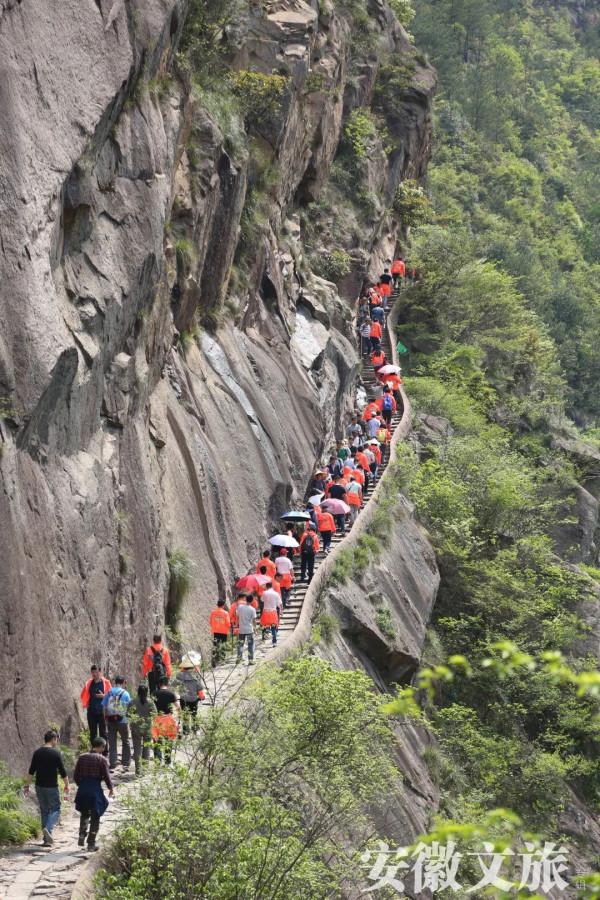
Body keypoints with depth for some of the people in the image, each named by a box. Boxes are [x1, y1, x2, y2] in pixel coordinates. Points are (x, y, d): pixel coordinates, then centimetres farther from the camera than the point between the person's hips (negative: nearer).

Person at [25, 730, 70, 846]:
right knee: (55, 810, 6)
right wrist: (67, 786, 3)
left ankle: (47, 839, 12)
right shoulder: (56, 753, -10)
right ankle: (48, 828, -21)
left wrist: (27, 785, 10)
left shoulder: (37, 753, 3)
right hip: (52, 787, -4)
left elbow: (31, 771, 3)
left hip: (39, 786, 4)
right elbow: (63, 772, -7)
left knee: (44, 811, 13)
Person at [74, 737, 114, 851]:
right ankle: (91, 843, 9)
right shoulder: (102, 759, -8)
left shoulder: (82, 757, 5)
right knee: (95, 817, 8)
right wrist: (111, 788, 8)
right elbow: (106, 776, -8)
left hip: (82, 790, 4)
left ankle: (82, 835, 2)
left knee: (84, 814, 23)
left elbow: (76, 776, 8)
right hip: (95, 790, -4)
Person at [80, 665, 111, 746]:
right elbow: (83, 694, 22)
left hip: (102, 711, -4)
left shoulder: (106, 683, -1)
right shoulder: (89, 683, 10)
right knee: (92, 733, 8)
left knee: (103, 733, -2)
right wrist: (85, 704, 11)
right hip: (91, 711, 4)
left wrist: (103, 696, -17)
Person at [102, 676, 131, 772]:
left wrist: (106, 718, 10)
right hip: (122, 721, -2)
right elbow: (129, 708, -3)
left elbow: (104, 707, 2)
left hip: (111, 721, 2)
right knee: (125, 743, 14)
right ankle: (125, 763, 10)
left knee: (112, 744, 6)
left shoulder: (109, 693, 3)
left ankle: (112, 766, 3)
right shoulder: (125, 693, -3)